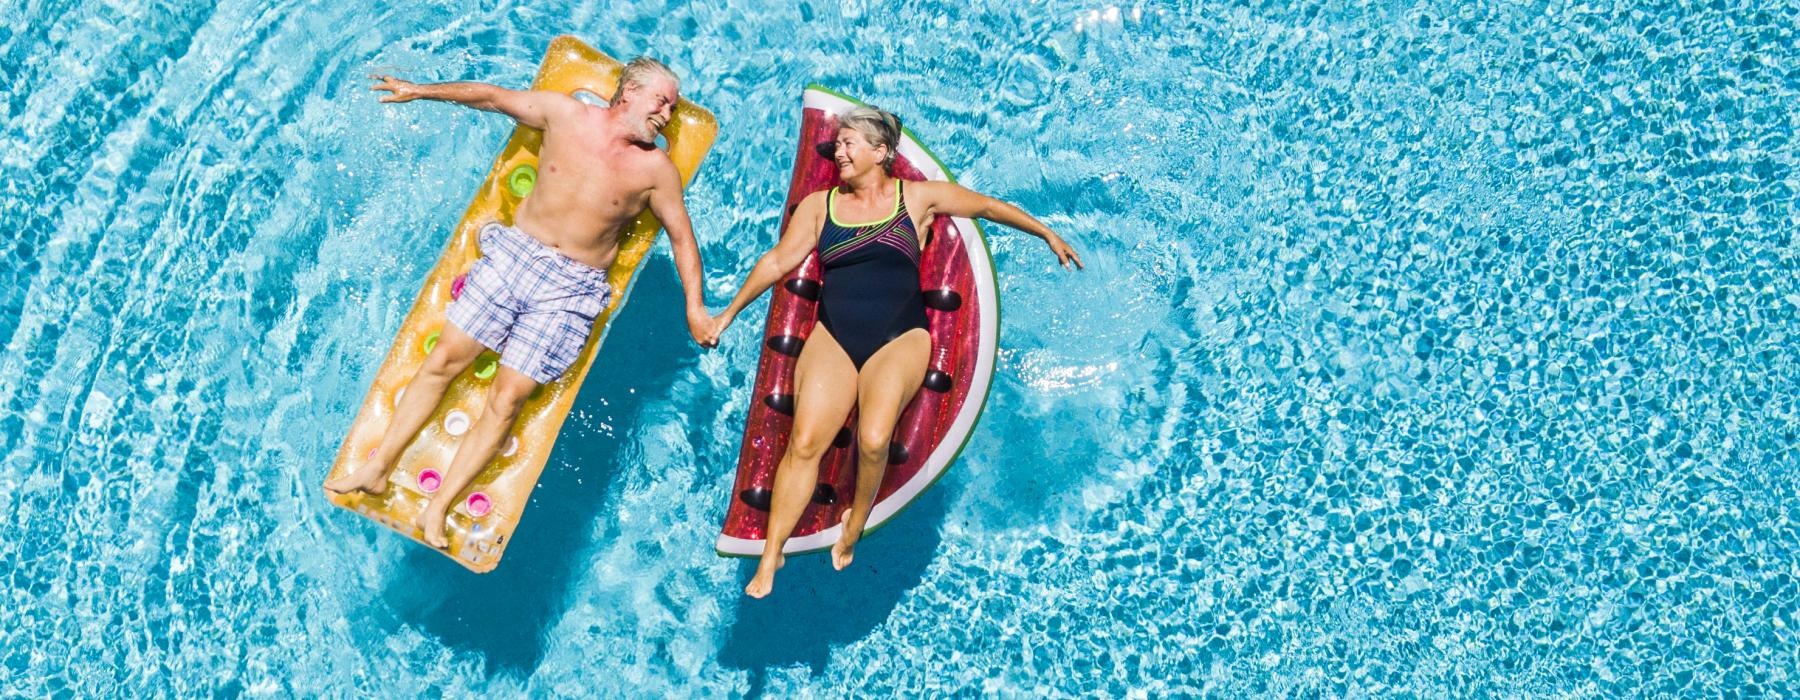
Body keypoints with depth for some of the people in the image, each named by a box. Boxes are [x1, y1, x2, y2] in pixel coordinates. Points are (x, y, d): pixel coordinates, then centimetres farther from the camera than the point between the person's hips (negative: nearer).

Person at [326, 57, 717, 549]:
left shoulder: (656, 168, 0)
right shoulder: (565, 113, 3)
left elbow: (682, 237, 6)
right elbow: (492, 97, 13)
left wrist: (694, 307, 1)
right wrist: (420, 91, 13)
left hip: (570, 290, -2)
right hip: (514, 253, 2)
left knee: (507, 399, -10)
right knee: (444, 360, -5)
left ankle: (437, 509, -7)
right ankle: (378, 467, 5)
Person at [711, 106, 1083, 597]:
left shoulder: (918, 197, 7)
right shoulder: (818, 206, 12)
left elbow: (987, 206, 15)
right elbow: (778, 261, 15)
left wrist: (1047, 234, 17)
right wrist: (729, 313, 16)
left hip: (899, 340, -2)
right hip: (833, 338, 2)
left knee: (873, 439, -27)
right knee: (804, 441, -18)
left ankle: (857, 520, 2)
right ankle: (771, 555, -9)